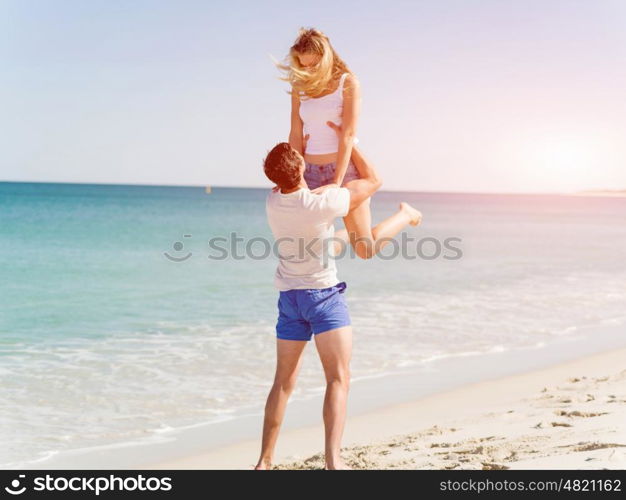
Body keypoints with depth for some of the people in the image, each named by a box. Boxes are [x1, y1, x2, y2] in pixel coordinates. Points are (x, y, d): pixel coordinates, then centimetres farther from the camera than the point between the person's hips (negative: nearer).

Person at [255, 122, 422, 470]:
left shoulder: (273, 201, -4)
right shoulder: (324, 202, -19)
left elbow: (286, 184, 24)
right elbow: (373, 180, -5)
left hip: (289, 295, 6)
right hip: (324, 294, -6)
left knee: (284, 382, 13)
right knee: (339, 379, -7)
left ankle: (265, 461, 14)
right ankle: (333, 458, -22)